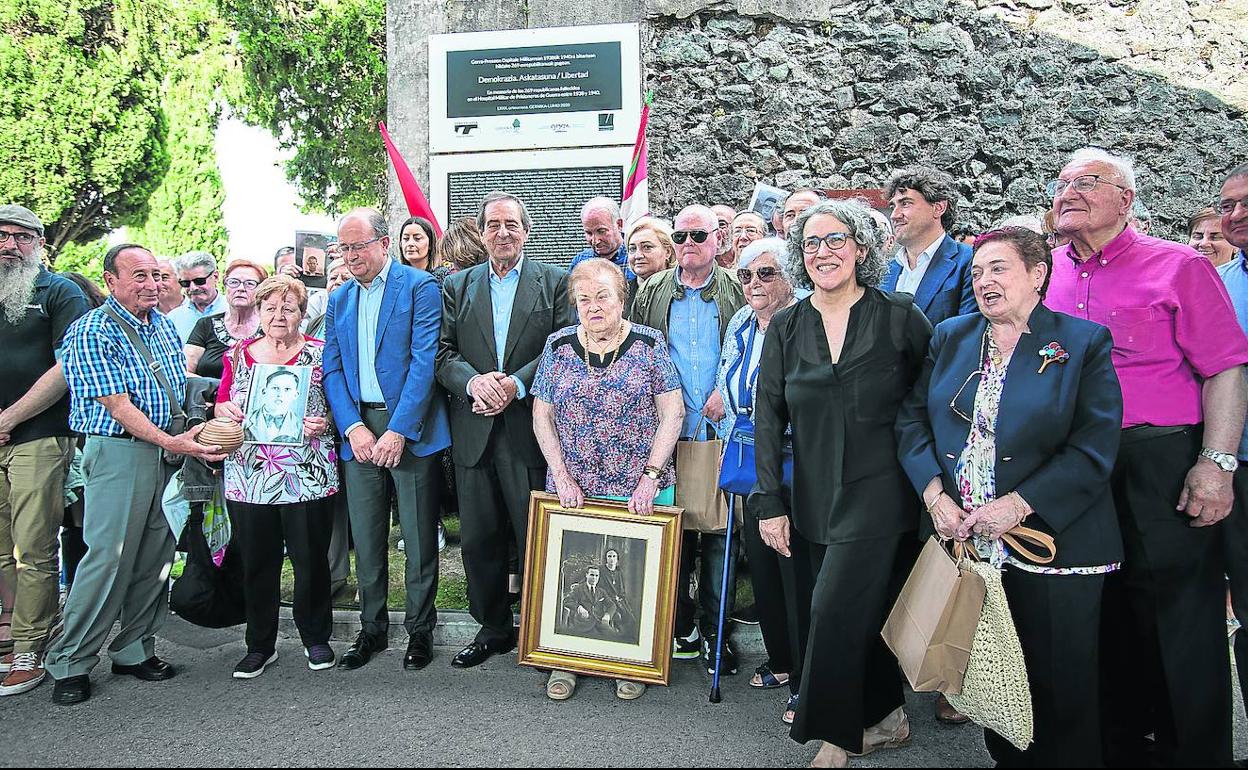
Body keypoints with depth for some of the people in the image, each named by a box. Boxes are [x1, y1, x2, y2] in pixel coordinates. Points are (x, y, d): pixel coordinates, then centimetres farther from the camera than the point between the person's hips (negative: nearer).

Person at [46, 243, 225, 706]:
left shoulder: (163, 325, 12)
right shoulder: (92, 332, -10)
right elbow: (118, 405, -15)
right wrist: (171, 442, -21)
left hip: (168, 450, 7)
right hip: (119, 452, -7)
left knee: (155, 557, 10)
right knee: (109, 557, -7)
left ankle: (135, 650, 22)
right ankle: (71, 663, 8)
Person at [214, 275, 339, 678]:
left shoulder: (320, 354, 3)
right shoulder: (238, 354, 12)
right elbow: (220, 405, 14)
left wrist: (325, 422, -16)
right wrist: (225, 410, -8)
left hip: (307, 475, -2)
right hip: (248, 476, 3)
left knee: (311, 559, 4)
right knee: (256, 562, 8)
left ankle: (316, 638, 23)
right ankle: (260, 645, 23)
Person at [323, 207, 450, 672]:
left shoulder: (419, 287, -4)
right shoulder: (339, 300, 14)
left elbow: (424, 361, -12)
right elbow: (333, 370, 8)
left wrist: (398, 431, -18)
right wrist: (353, 427, -8)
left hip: (410, 429, -5)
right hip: (358, 429, 5)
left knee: (419, 538, 4)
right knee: (366, 538, 11)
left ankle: (420, 630, 20)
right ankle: (372, 629, 26)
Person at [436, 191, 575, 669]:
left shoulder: (554, 281, 4)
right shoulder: (457, 285, 12)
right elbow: (444, 353, 4)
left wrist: (516, 384, -18)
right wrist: (474, 381, -16)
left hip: (529, 430, -3)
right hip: (475, 432, 3)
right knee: (479, 540, 11)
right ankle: (493, 629, 28)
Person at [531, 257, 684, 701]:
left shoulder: (649, 344, -2)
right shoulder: (558, 346, 3)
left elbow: (672, 414, -4)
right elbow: (542, 416, 4)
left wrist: (651, 477, -11)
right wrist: (561, 477, -5)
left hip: (641, 491, -1)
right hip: (573, 489, 2)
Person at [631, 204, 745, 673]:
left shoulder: (736, 291, 7)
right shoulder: (652, 292, 12)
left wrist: (727, 392, -11)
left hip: (722, 432, -1)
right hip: (667, 433, 2)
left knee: (721, 533, 2)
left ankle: (717, 631, 14)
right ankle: (681, 628, 21)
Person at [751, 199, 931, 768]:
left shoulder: (899, 317, -3)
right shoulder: (786, 327, 4)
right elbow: (768, 417, 2)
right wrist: (770, 501, -2)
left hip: (878, 493, -4)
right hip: (812, 500, 4)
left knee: (836, 610, -8)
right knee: (862, 612, 11)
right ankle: (888, 719, 32)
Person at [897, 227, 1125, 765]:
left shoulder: (1084, 342, -2)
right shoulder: (950, 337, 10)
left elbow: (1094, 447, -10)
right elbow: (912, 420, 6)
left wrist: (1017, 506, -18)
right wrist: (935, 495, -9)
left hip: (1050, 541, -3)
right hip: (963, 540, 3)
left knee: (1059, 689, 7)